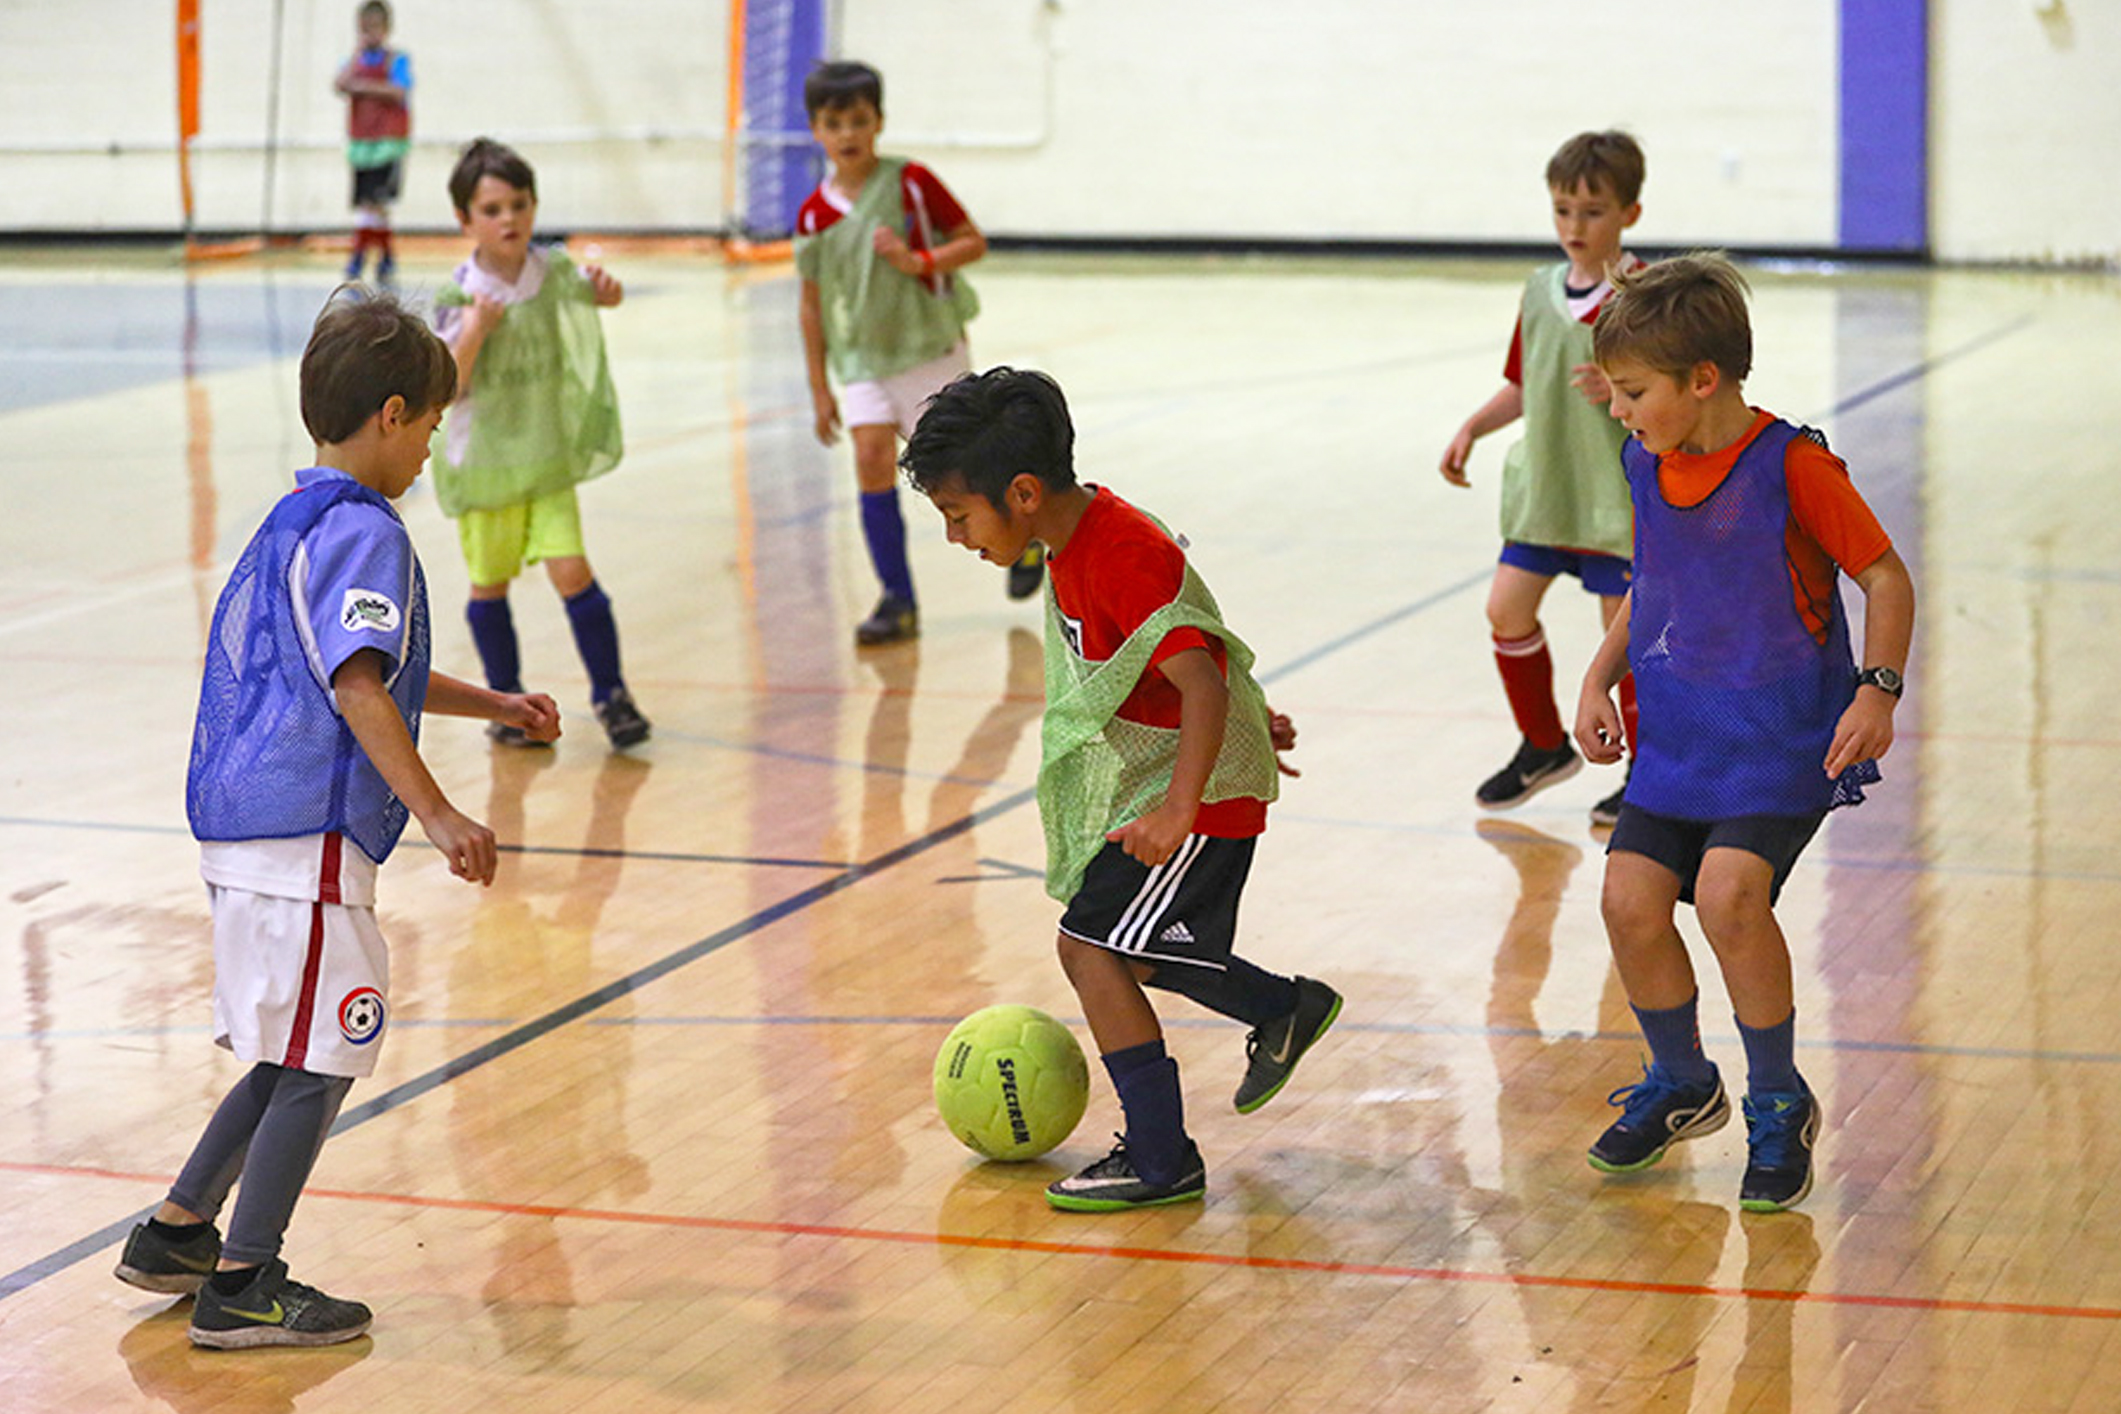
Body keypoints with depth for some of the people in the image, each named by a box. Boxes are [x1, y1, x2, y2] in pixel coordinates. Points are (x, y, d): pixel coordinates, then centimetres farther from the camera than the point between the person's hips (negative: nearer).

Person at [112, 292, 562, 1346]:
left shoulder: (294, 523, 19)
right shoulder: (362, 531, -13)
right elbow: (358, 687, -24)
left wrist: (493, 705, 39)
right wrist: (436, 814, -27)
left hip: (249, 828, 10)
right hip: (306, 838, -10)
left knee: (293, 1057, 20)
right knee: (319, 1063, -2)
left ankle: (176, 1232, 28)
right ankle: (242, 1286, 2)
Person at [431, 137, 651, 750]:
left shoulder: (553, 271, -3)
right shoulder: (458, 297, -12)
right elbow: (447, 387, -11)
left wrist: (604, 288, -26)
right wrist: (474, 332, -26)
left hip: (548, 453, 1)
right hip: (482, 459, -1)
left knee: (571, 571, -9)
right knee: (490, 583, 10)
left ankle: (610, 694, 4)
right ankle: (506, 700, 26)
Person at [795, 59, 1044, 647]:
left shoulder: (911, 183, -8)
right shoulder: (814, 214, 0)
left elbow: (974, 242, -4)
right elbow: (813, 303, 8)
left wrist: (918, 261, -22)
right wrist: (819, 388, 8)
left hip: (930, 346, -2)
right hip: (862, 357, 2)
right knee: (872, 464, -11)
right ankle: (898, 601, -5)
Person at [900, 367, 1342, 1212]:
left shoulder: (1123, 559, -27)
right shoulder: (1076, 544, 5)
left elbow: (1201, 678, -36)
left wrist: (1180, 806, -44)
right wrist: (1244, 721, 28)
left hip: (1202, 791, -10)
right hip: (1137, 778, 10)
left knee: (1092, 948, -13)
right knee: (1123, 951, 19)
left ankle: (1161, 1161, -6)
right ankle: (1286, 1011, 41)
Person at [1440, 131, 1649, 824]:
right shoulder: (1540, 291, 8)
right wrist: (1471, 430, 8)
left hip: (1619, 496, -6)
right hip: (1543, 486, 6)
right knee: (1507, 609, 4)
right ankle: (1544, 746, 25)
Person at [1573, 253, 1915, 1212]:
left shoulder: (1791, 465, -15)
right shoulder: (1648, 467, 5)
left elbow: (1885, 576, -9)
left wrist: (1877, 692, -20)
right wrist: (1600, 679, 8)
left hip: (1785, 738, -6)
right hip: (1678, 736, 6)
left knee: (1728, 894, -23)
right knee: (1631, 897, -7)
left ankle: (1779, 1106, -1)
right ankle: (1681, 1088, 20)